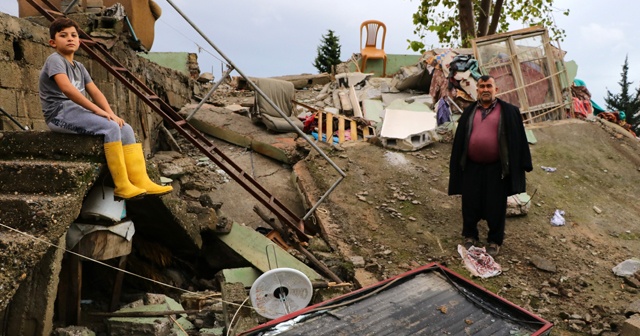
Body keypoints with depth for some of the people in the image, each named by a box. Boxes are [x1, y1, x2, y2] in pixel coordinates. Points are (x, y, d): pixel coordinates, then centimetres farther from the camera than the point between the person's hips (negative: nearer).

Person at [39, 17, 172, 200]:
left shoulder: (79, 67, 22)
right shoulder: (55, 60, -5)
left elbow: (95, 92, 12)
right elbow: (66, 88, -22)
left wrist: (111, 113, -5)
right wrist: (96, 109, -25)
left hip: (78, 112, 8)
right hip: (61, 113, -8)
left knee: (126, 129, -7)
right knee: (111, 128, -27)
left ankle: (141, 181, -14)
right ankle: (122, 186, -24)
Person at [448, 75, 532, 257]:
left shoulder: (508, 112, 1)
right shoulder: (469, 112, 10)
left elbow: (518, 139, 1)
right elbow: (459, 141, 13)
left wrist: (521, 166, -3)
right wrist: (457, 166, 10)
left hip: (496, 169, -2)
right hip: (471, 167, 3)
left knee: (495, 206, 6)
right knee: (470, 203, 10)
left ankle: (495, 241, 23)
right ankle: (470, 236, 29)